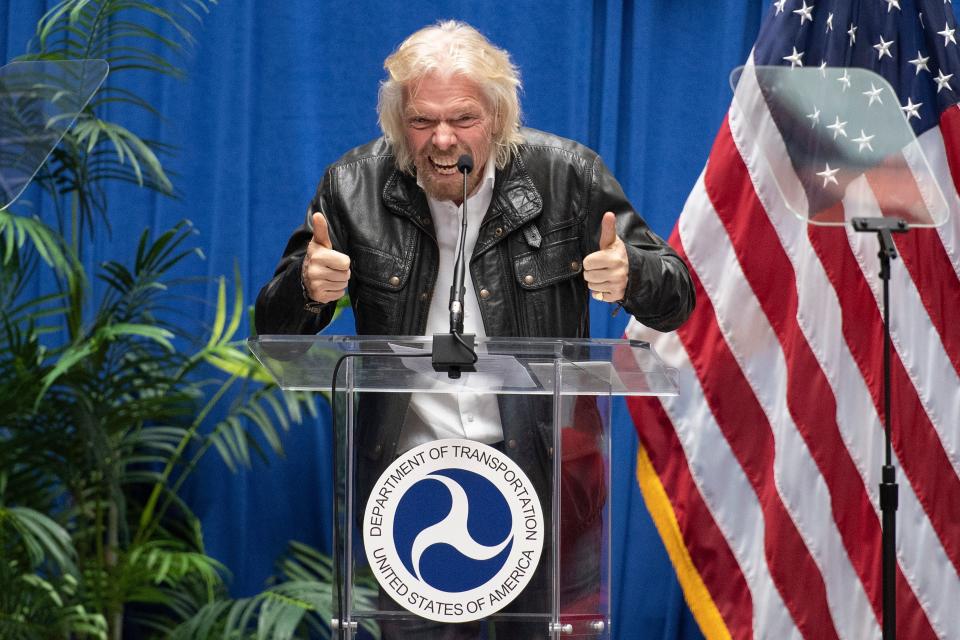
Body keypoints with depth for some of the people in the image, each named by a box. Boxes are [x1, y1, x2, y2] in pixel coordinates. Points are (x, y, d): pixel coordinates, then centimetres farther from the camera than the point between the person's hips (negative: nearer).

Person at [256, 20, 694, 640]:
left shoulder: (568, 175, -4)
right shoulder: (354, 188, -2)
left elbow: (675, 302, 1)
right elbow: (274, 330, 4)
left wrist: (630, 275, -22)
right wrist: (307, 287, -18)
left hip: (541, 468, -1)